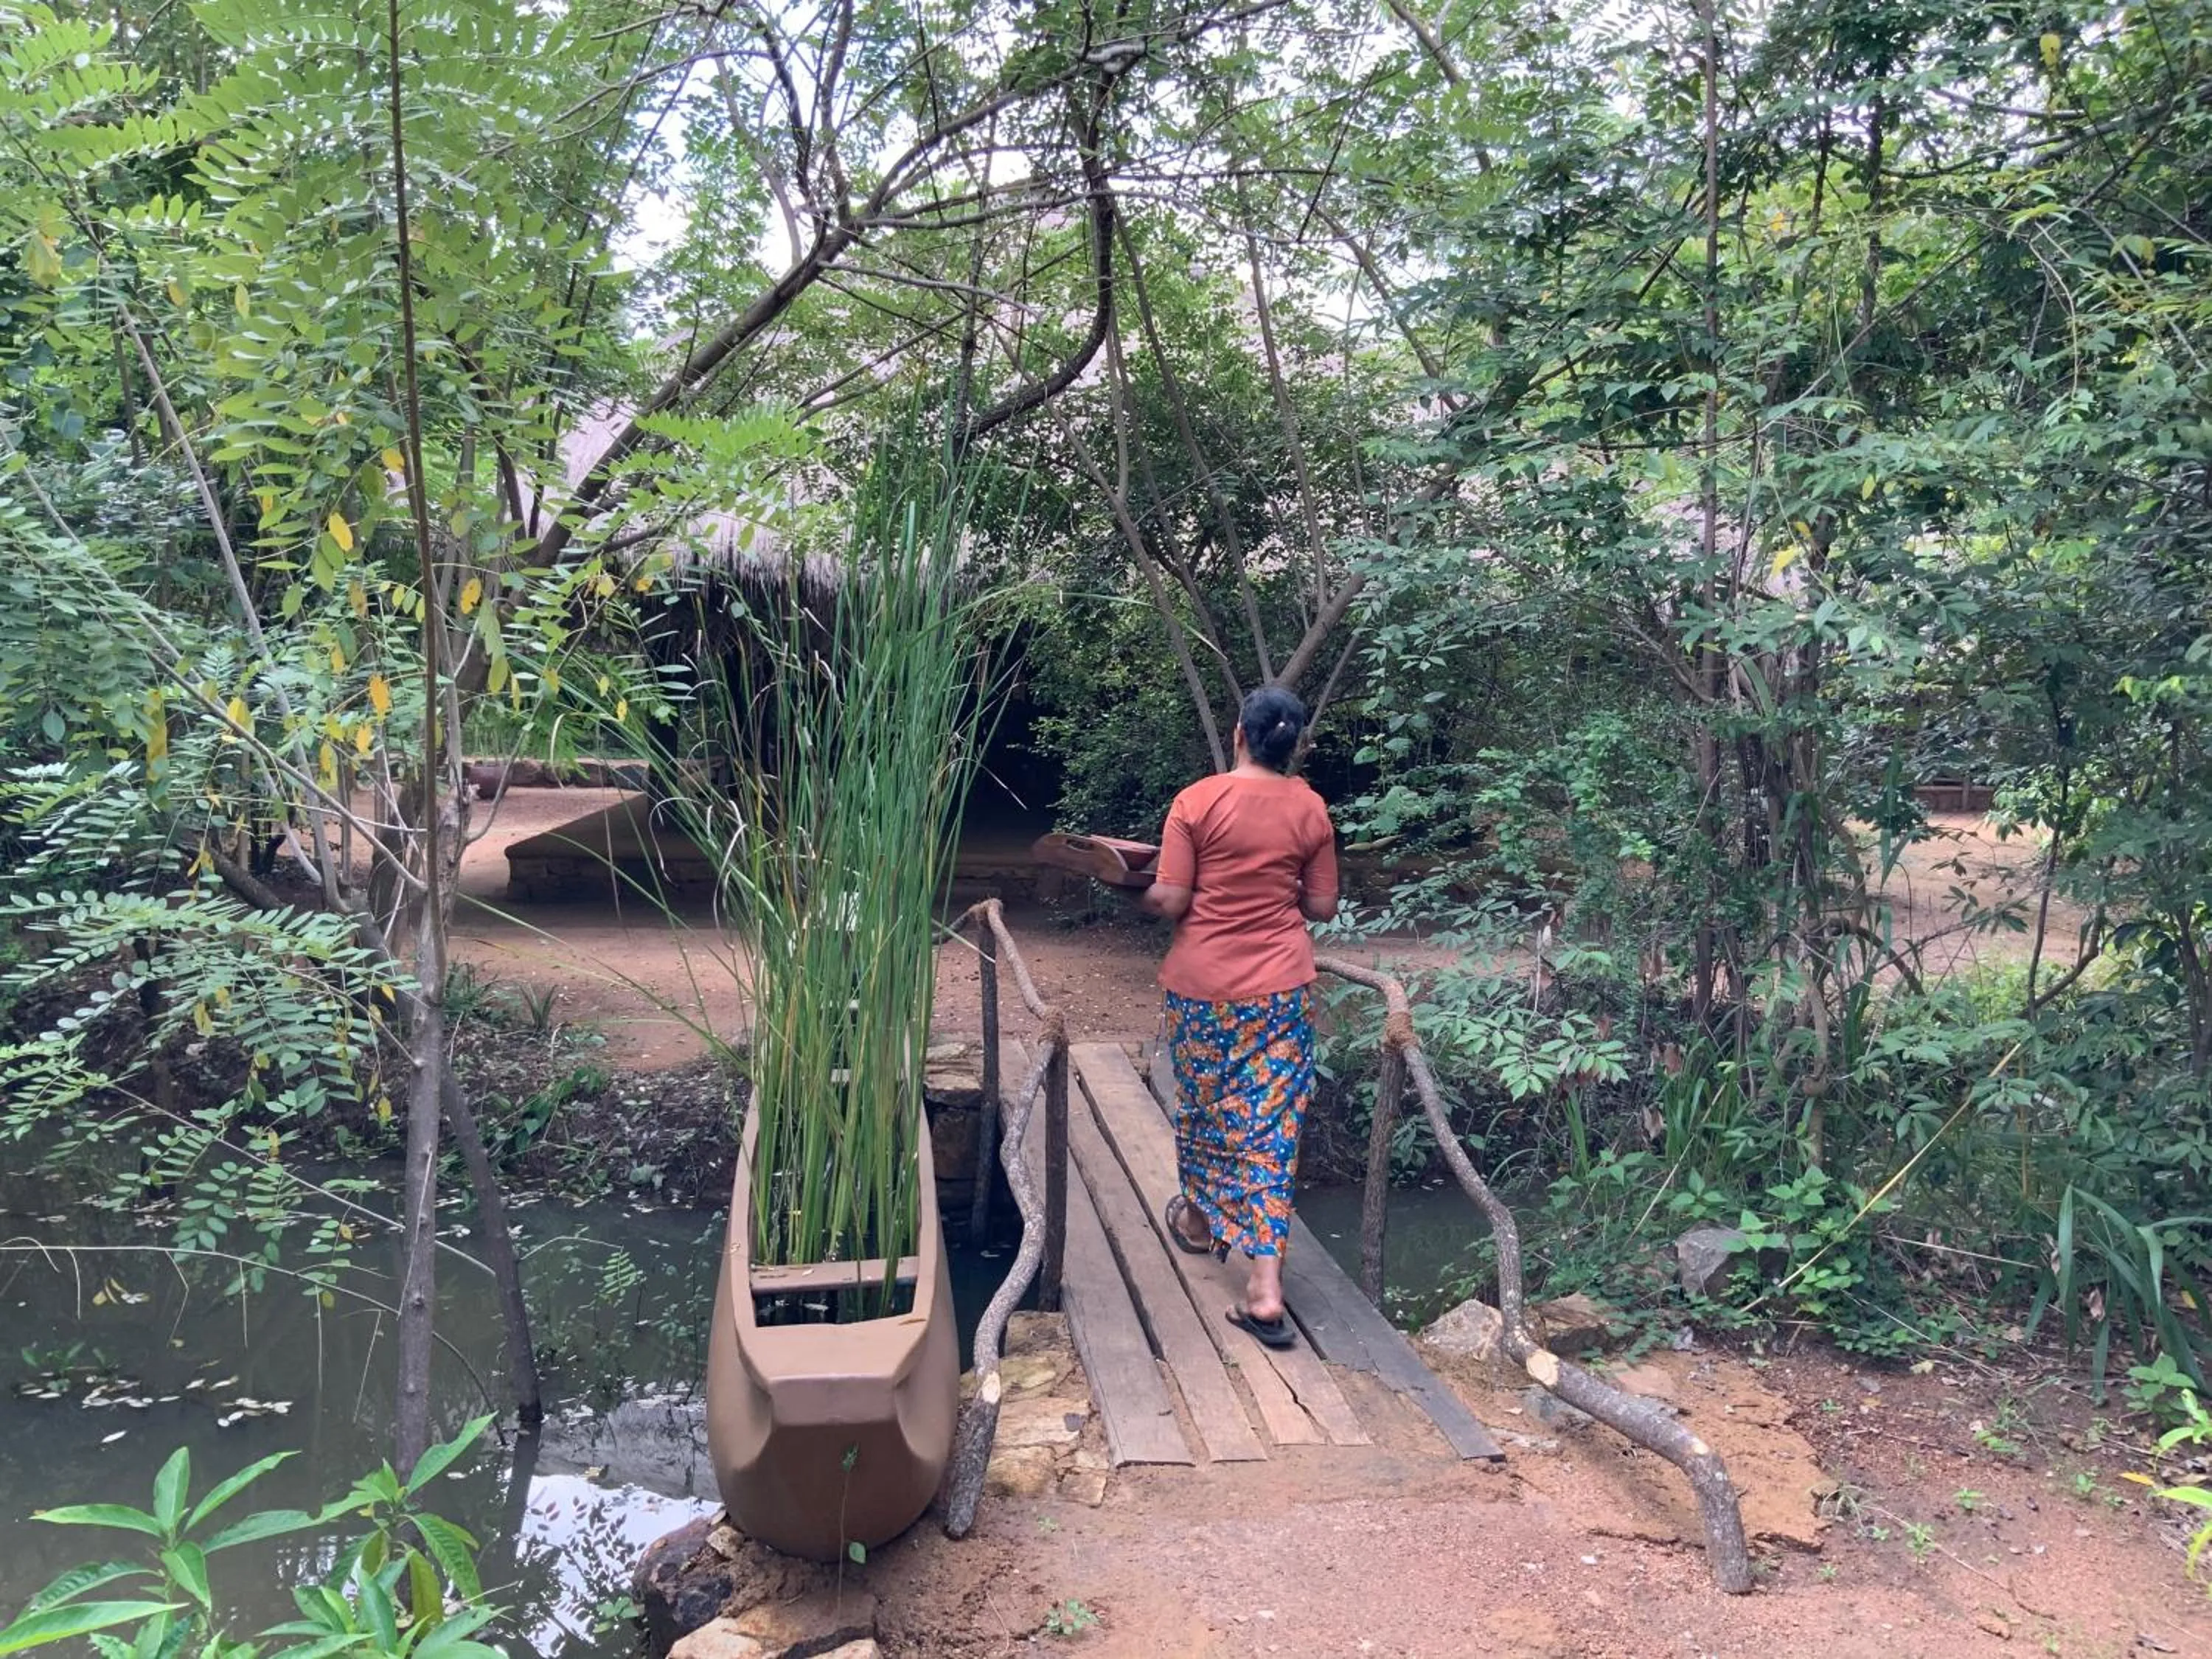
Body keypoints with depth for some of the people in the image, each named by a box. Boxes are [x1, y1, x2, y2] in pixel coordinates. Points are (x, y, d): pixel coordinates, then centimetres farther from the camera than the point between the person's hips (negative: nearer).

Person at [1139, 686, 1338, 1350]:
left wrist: (1148, 895, 9)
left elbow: (1169, 901, -12)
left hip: (1202, 984, -1)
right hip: (1280, 988, 1)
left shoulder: (1197, 801, -11)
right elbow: (1322, 905, 4)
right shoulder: (1311, 810, -2)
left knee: (1202, 1104, 20)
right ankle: (1265, 1289, -2)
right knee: (1271, 1123, 3)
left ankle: (1200, 1219, 44)